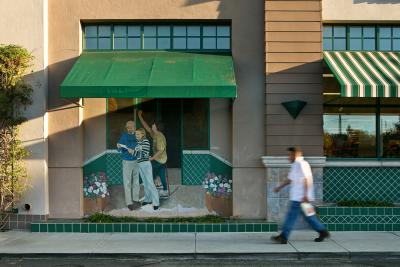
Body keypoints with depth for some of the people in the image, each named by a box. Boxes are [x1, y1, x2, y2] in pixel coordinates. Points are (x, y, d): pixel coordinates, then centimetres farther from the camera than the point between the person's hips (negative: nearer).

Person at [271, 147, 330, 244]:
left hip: (300, 197, -10)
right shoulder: (295, 165, 18)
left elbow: (307, 180, -19)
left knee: (291, 215, -8)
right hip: (296, 196, 10)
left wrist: (305, 195, -22)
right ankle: (323, 232, 22)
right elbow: (290, 179, 26)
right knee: (308, 216, 14)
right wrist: (279, 187, 25)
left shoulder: (301, 164, -13)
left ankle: (283, 237, -6)